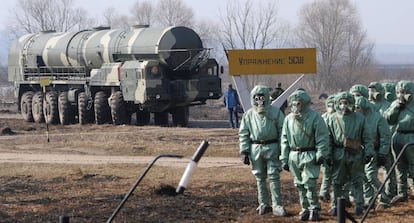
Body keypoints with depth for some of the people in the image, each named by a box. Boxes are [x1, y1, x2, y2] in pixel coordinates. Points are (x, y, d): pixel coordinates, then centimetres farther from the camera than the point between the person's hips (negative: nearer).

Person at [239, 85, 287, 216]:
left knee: (274, 177, -4)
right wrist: (244, 152, 1)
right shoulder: (249, 115, 4)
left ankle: (277, 206, -1)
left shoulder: (275, 112, -1)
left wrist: (282, 150, -4)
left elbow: (282, 131, 1)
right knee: (260, 178, 10)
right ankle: (263, 204, 20)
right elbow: (243, 134, 8)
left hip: (272, 148, -2)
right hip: (255, 148, 2)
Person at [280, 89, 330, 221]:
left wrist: (320, 155, -14)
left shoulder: (314, 117, -8)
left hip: (309, 156, -5)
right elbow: (284, 140, 13)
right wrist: (284, 158, 10)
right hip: (294, 155, 5)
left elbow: (322, 138, -8)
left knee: (309, 183, -10)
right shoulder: (289, 119, 8)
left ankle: (314, 208, 4)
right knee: (299, 184, 9)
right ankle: (305, 209, 19)